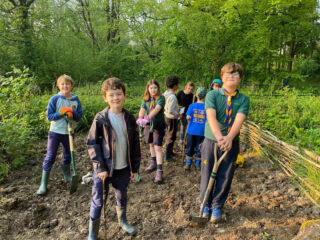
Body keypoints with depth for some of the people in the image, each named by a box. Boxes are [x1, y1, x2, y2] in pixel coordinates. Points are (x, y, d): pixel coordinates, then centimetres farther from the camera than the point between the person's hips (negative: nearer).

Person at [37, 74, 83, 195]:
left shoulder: (75, 99, -2)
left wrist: (72, 113, -20)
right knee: (50, 157, 1)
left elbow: (79, 116, 0)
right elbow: (49, 116, -9)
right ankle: (43, 184, 10)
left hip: (69, 132, 3)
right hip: (55, 132, -3)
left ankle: (67, 176, 40)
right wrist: (61, 113, -23)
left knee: (68, 155, 18)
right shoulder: (55, 99, -9)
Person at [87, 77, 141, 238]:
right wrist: (100, 168, -15)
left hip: (123, 168, 3)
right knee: (97, 202, 9)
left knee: (121, 197, 22)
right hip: (103, 169, -3)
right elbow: (92, 144, -10)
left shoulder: (129, 119, -2)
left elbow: (135, 144, 4)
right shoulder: (100, 119, -12)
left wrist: (135, 167, 5)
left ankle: (122, 221, 48)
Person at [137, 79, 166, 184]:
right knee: (151, 144, 19)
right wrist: (140, 118, -36)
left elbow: (157, 109, -28)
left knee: (158, 147, -8)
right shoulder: (145, 99, 2)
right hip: (148, 124, 5)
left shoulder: (161, 98, -11)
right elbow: (142, 109, -14)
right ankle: (153, 162, 40)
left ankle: (159, 170, -4)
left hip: (158, 125, -5)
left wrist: (148, 117, -44)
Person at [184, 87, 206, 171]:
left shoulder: (192, 106, -5)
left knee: (190, 147, 12)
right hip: (202, 131, 0)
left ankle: (188, 164, 18)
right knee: (199, 148, 12)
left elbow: (188, 117, -10)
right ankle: (197, 164, 21)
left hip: (192, 130, 0)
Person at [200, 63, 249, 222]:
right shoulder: (212, 95, -5)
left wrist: (229, 137, -35)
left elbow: (239, 120, -17)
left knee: (225, 177, 9)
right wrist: (219, 136, -36)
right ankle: (205, 204, 33)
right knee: (207, 175, 11)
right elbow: (211, 116, -19)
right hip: (211, 141, -1)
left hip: (231, 143, 1)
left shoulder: (243, 100, -1)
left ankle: (217, 207, 31)